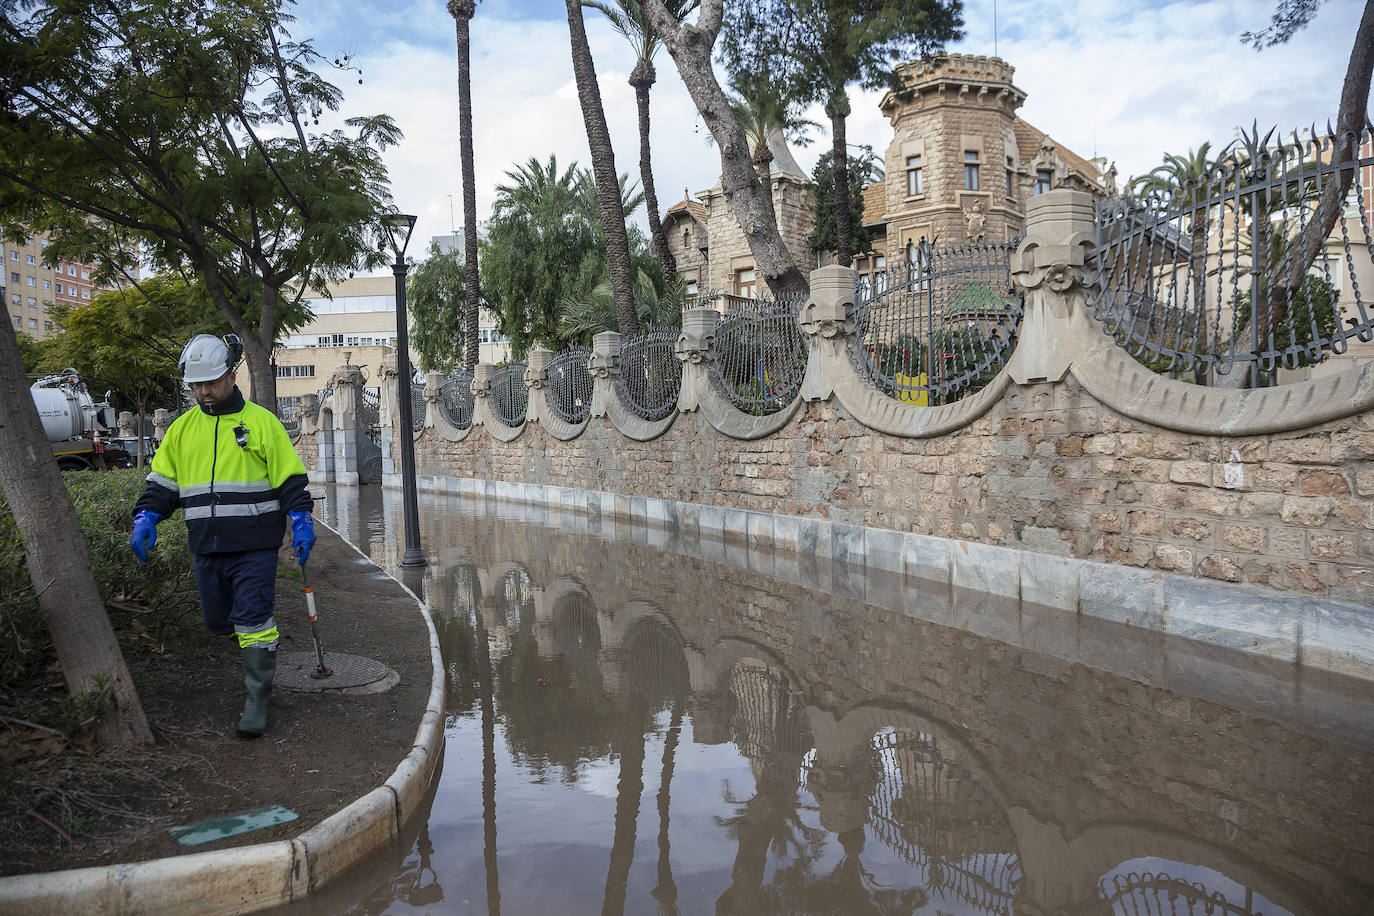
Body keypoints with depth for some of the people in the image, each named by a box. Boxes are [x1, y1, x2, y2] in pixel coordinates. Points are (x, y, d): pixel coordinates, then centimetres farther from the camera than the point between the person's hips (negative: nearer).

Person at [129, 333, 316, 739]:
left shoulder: (262, 422, -1)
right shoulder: (182, 428, 11)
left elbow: (291, 479, 0)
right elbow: (161, 483, 15)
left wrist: (301, 522, -9)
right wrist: (145, 519, -1)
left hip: (254, 547, -5)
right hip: (207, 549, 5)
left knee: (253, 624, -7)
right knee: (218, 622, 12)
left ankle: (257, 702, 4)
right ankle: (261, 643, 42)